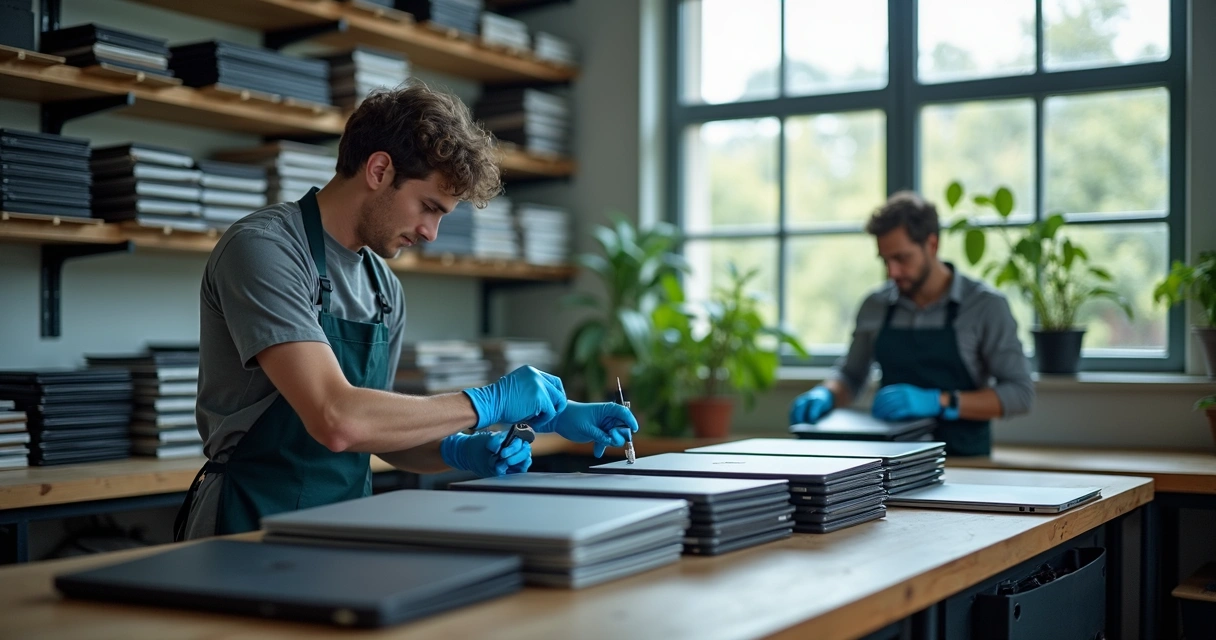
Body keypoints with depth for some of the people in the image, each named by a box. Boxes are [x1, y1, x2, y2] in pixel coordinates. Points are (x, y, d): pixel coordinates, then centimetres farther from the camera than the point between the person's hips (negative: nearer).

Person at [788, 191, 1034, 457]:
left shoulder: (986, 305, -2)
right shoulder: (875, 305, 9)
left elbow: (1020, 393, -7)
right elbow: (850, 375, 22)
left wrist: (940, 402, -18)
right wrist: (826, 394, 0)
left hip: (962, 462, -3)